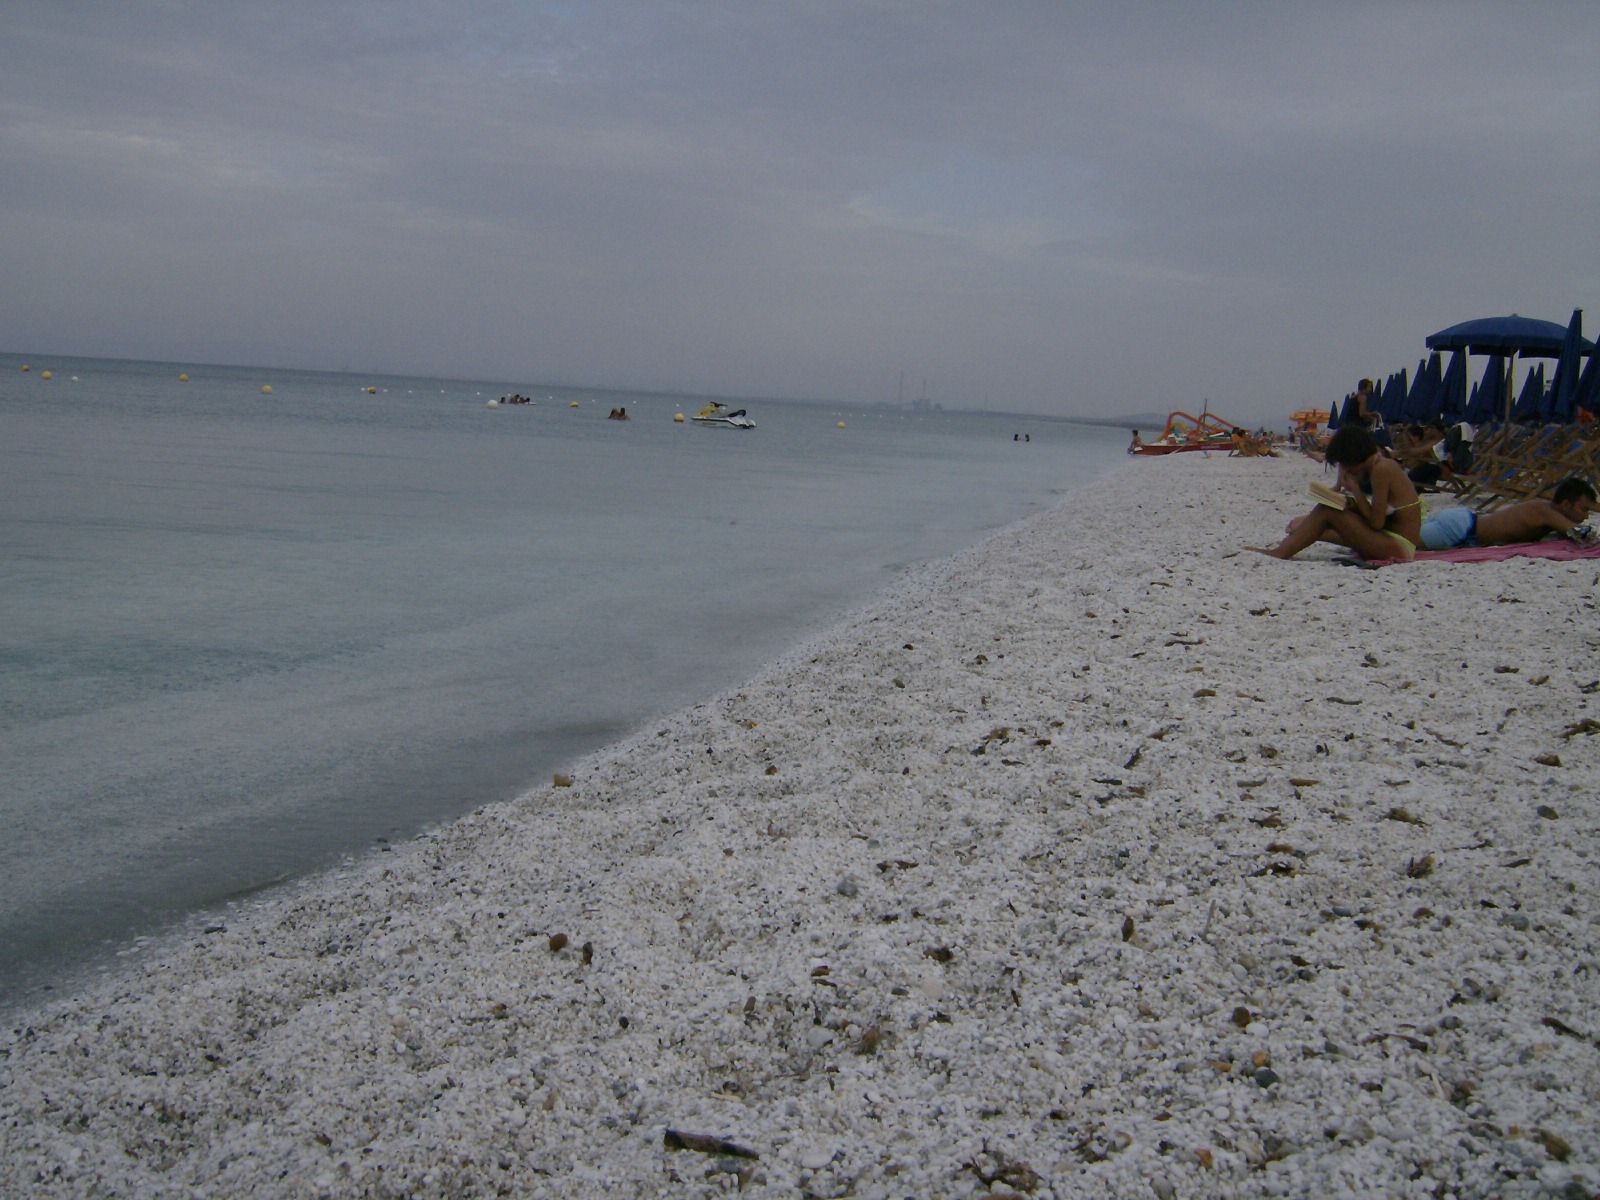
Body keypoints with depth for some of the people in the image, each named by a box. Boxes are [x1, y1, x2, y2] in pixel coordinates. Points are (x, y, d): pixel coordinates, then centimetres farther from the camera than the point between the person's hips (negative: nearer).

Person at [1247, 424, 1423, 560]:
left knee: (1326, 511, -11)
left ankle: (1280, 553, -9)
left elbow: (1376, 522, -18)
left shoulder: (1380, 469, -17)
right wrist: (1352, 503, -3)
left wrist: (1354, 488, -12)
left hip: (1399, 546, -9)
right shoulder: (1384, 464, 11)